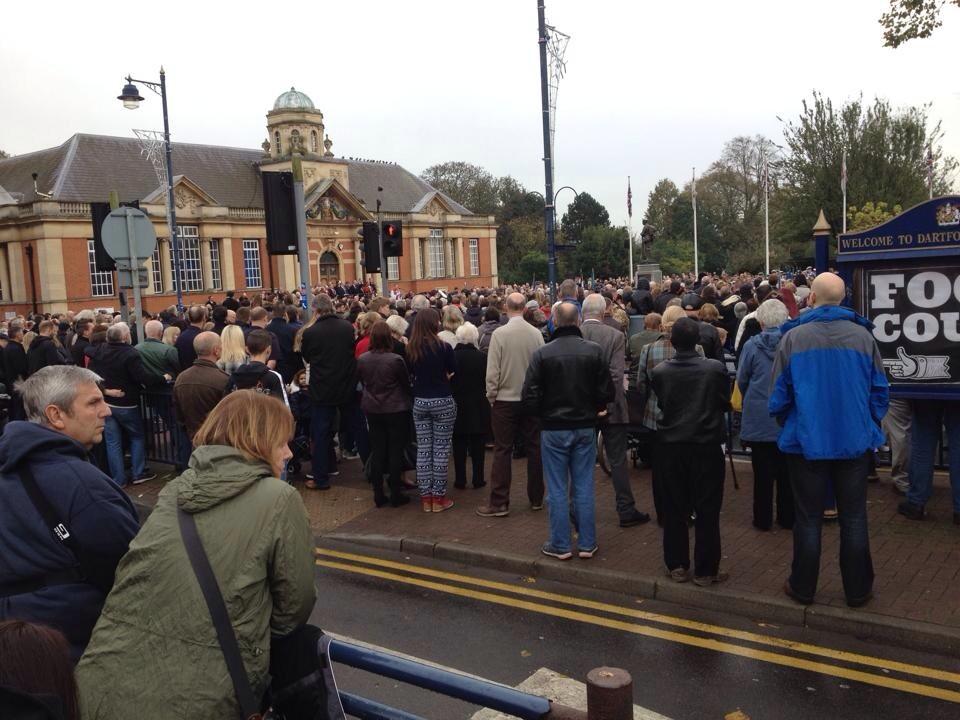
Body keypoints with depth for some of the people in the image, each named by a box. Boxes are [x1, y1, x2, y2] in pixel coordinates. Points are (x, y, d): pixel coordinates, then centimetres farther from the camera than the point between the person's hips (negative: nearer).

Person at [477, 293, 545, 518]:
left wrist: (491, 396, 1)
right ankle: (536, 499, 20)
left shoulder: (499, 334, -12)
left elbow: (492, 371, -12)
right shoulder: (536, 333, -4)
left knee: (503, 451, 3)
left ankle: (499, 503, 6)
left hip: (505, 400, -3)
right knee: (534, 448, 11)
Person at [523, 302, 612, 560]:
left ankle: (560, 545, 14)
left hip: (554, 428, -2)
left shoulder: (542, 354, -11)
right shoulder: (594, 351, -6)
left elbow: (530, 395, -11)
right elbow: (607, 392, -4)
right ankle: (587, 544, 17)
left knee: (557, 489, 7)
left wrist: (542, 414, 8)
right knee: (584, 487, 10)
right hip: (585, 427, 2)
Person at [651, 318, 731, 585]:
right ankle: (705, 570, 13)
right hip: (706, 445, -1)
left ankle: (677, 566, 20)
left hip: (670, 445, 2)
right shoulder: (716, 368, -11)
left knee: (674, 509, 12)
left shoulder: (660, 371, -8)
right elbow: (725, 403, 2)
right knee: (707, 510, 8)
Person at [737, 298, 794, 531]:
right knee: (786, 469, 12)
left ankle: (763, 518, 15)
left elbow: (741, 380, 0)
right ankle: (787, 517, 20)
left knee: (763, 470, 7)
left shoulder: (752, 346, -10)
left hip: (759, 417, -2)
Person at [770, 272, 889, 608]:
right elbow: (880, 391, 2)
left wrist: (789, 426, 14)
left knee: (808, 518, 10)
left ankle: (803, 588, 21)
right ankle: (857, 590, 22)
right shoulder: (862, 335, -4)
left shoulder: (793, 337, -9)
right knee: (854, 518, 12)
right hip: (855, 441, 1)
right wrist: (869, 425, 17)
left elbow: (778, 396, -4)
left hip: (808, 441, -1)